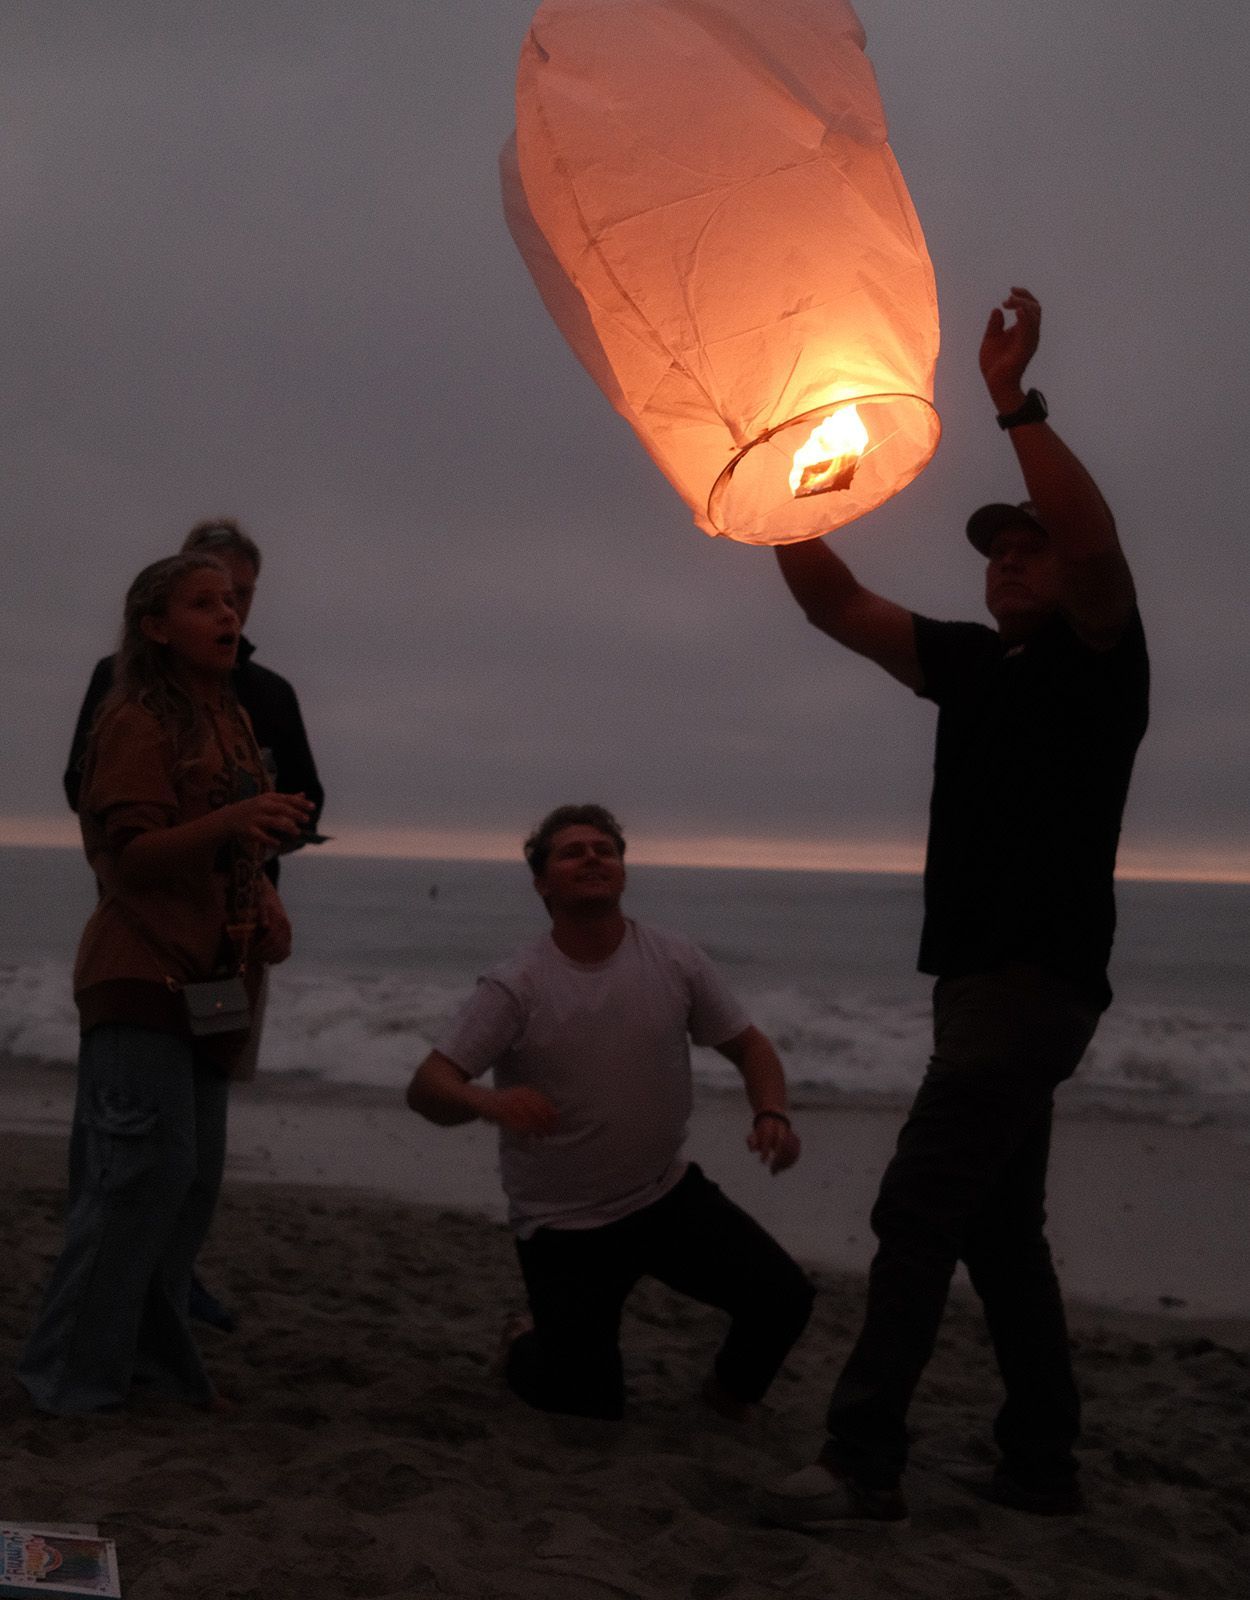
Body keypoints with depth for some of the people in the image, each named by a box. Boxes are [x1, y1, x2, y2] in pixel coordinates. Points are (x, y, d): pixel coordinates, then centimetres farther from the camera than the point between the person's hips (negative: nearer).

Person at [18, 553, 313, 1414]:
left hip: (210, 979, 8)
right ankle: (74, 1371, -1)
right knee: (146, 1170, -11)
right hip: (144, 978, -8)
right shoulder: (138, 721, -9)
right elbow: (129, 854, -17)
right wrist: (231, 821, -32)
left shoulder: (233, 721, 17)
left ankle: (151, 1354, 19)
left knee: (196, 1177, 8)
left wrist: (268, 908, 9)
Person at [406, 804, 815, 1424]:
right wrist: (490, 1102, -44)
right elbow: (426, 1087, -21)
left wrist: (772, 1114, -17)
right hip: (562, 1226, -3)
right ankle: (526, 1349, 36)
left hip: (669, 1194, 3)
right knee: (589, 1405, 0)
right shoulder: (516, 987, -16)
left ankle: (730, 1396, 20)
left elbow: (748, 1045, 4)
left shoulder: (677, 962, -6)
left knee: (783, 1297, -13)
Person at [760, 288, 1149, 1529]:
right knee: (997, 1226, 13)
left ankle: (864, 1463, -10)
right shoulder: (971, 665, 15)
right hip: (974, 975, 9)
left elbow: (1096, 547, -25)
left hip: (1040, 981, -9)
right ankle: (1040, 1464, 23)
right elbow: (836, 606, 9)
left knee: (918, 1208, -14)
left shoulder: (1100, 661, -4)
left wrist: (1014, 404, -29)